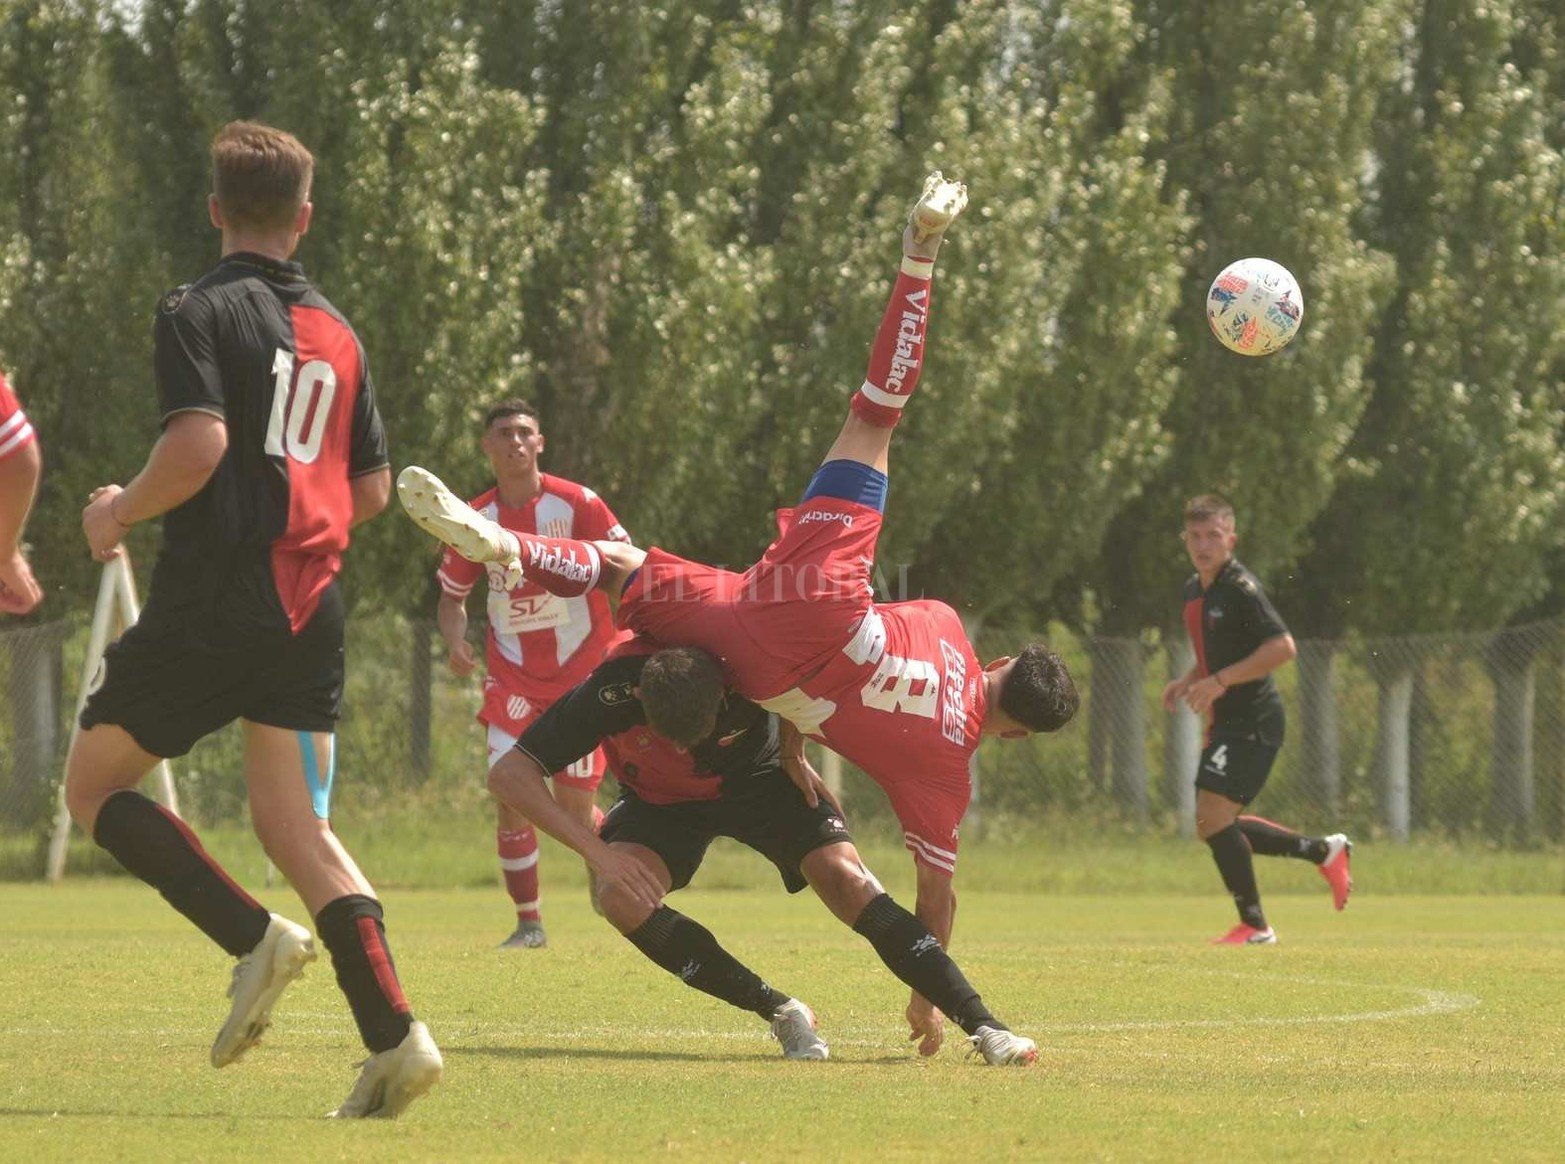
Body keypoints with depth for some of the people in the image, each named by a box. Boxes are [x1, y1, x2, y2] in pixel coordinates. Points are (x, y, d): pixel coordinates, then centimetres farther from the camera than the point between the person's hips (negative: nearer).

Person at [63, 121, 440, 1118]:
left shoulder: (200, 311, -6)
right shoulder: (337, 332, 14)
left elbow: (199, 443, -20)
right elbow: (373, 487, 16)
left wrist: (121, 512, -3)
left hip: (210, 601, -6)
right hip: (311, 606, 6)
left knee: (96, 783, 10)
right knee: (298, 826, 5)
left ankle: (254, 934, -9)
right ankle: (395, 1036, -13)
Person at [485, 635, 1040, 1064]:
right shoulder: (613, 691, -38)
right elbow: (507, 773, -35)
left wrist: (794, 752, -13)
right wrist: (598, 850, -40)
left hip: (759, 777, -1)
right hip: (661, 802, 1)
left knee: (846, 880, -22)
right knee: (619, 896, -27)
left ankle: (983, 1026, -21)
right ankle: (782, 1014, -15)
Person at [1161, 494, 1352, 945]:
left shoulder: (1241, 589, -15)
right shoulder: (1194, 590, 14)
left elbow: (1282, 647, -23)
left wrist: (1220, 681, -23)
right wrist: (1187, 682, 8)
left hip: (1254, 719, -10)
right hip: (1228, 722, 10)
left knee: (1213, 814, -16)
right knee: (1215, 826, 11)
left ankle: (1254, 925, -7)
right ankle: (1324, 851, 25)